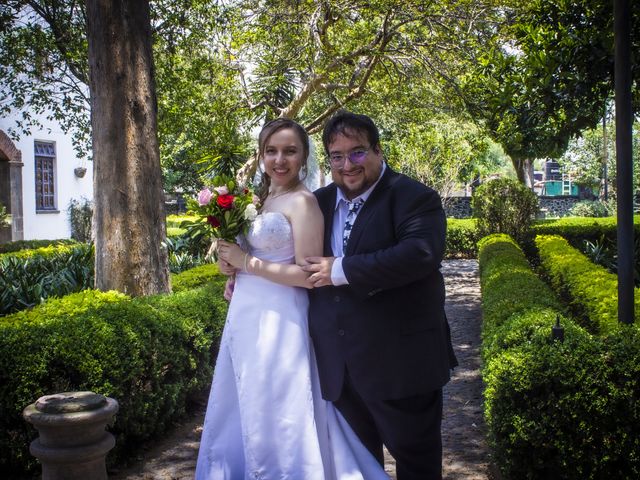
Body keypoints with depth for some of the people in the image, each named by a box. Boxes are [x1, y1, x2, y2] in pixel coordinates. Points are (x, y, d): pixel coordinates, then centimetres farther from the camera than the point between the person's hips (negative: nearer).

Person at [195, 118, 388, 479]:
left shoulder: (303, 202, -12)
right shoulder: (259, 200, 13)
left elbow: (307, 275, -18)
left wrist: (245, 262, -15)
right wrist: (232, 265, 2)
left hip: (278, 321, -8)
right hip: (245, 317, 8)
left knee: (276, 420, 1)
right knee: (242, 417, 17)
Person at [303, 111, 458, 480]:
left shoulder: (414, 198, -11)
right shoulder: (320, 202, 10)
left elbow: (422, 253, -29)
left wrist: (342, 271, -23)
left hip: (400, 362, -6)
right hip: (339, 364, 6)